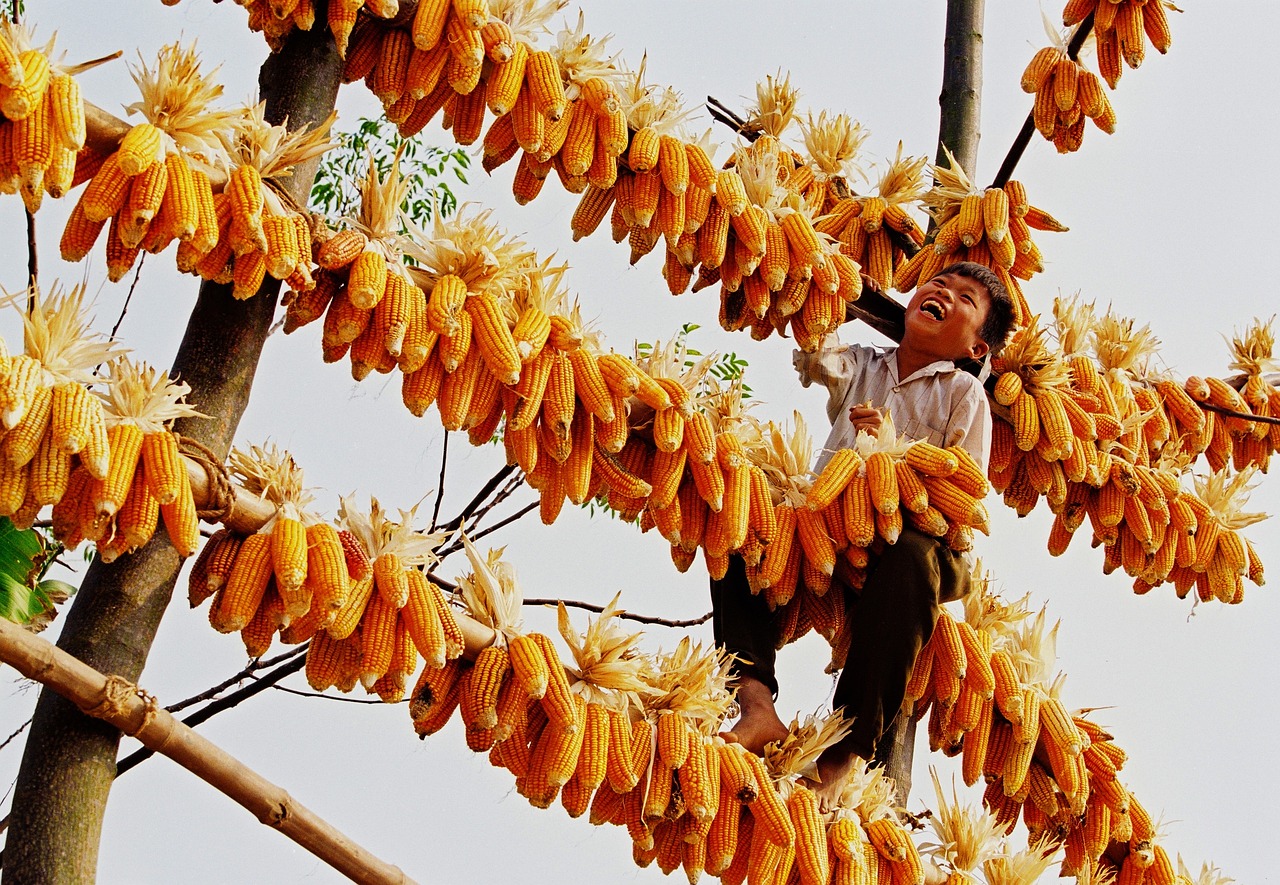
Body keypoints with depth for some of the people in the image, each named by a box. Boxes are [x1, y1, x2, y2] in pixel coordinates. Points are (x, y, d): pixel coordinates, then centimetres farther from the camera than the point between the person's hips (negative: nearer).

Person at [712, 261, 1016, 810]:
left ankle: (845, 755, -37)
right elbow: (813, 353, -3)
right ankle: (757, 706, -34)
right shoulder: (858, 368, 20)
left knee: (912, 555, -38)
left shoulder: (963, 395, 9)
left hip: (901, 545, -3)